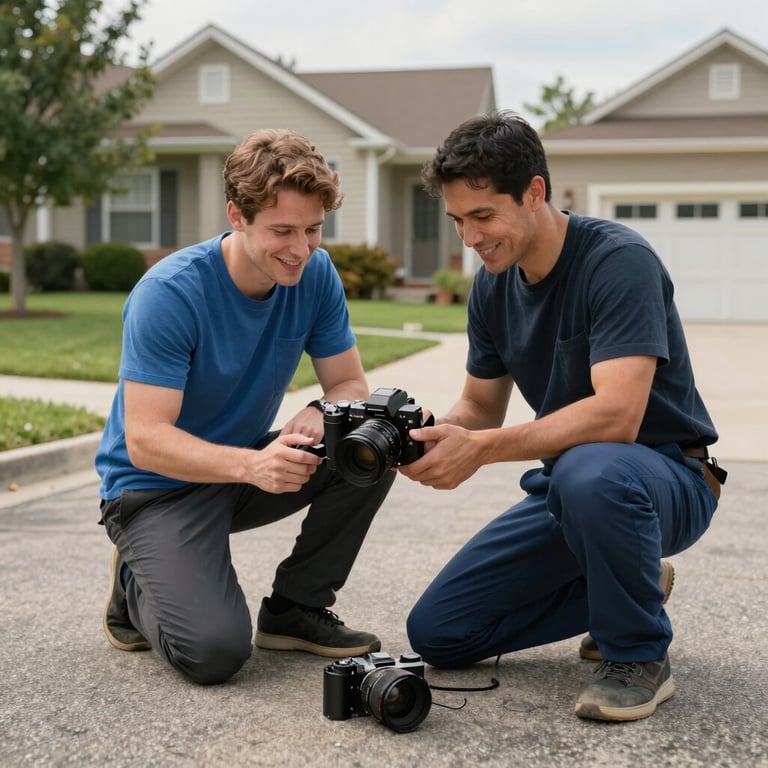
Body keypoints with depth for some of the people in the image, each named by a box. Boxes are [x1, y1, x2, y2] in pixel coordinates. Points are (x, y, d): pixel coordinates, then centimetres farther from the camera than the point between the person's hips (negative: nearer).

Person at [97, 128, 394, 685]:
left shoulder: (315, 274, -9)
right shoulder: (169, 293, -25)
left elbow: (351, 384, -4)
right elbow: (144, 439, -28)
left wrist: (319, 416, -29)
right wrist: (252, 465, -45)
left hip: (248, 464, 6)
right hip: (155, 487, -6)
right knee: (214, 650, -26)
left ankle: (295, 608, 0)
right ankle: (138, 586, 9)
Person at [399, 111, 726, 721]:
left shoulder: (618, 259, -22)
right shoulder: (493, 286, 1)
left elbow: (616, 415, -33)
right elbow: (481, 407, 8)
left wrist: (480, 449, -34)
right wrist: (435, 435, -15)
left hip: (667, 477, -7)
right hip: (565, 486, 7)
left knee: (589, 470, -43)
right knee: (436, 633, 0)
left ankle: (639, 656, -15)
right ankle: (631, 586, 15)